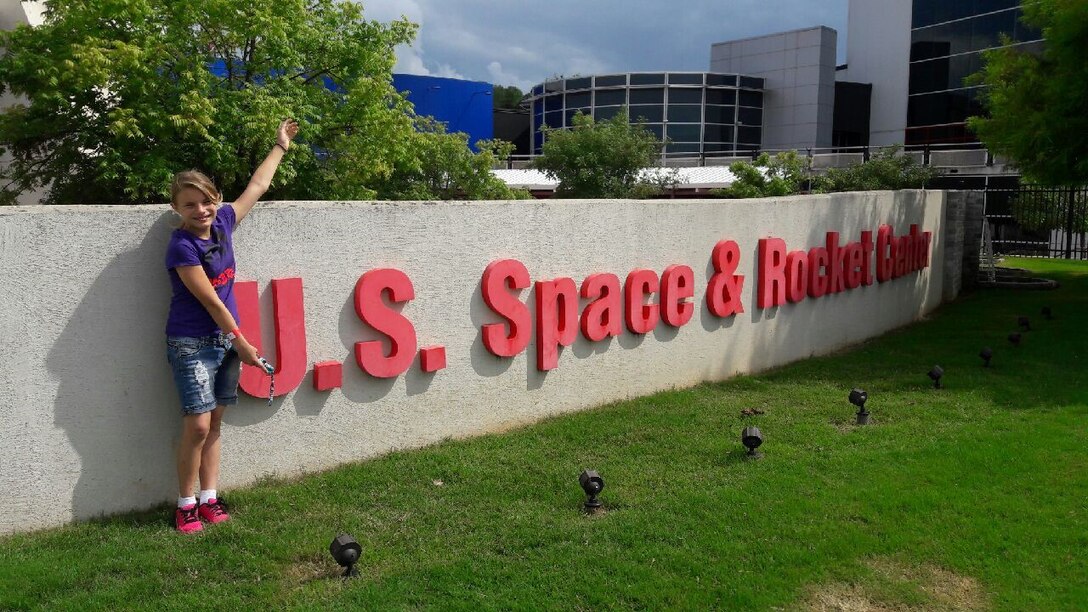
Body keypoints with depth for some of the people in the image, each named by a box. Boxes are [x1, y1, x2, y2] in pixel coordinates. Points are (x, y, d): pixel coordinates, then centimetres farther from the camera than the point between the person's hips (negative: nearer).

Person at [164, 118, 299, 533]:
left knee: (214, 424, 10)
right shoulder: (182, 246, -16)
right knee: (197, 425, -8)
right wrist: (241, 341, -11)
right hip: (192, 344, -6)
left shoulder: (222, 223, 3)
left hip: (226, 340, 6)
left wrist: (280, 147, 24)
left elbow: (257, 186, 16)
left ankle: (209, 497, 18)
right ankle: (186, 503, 7)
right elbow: (210, 300, -15)